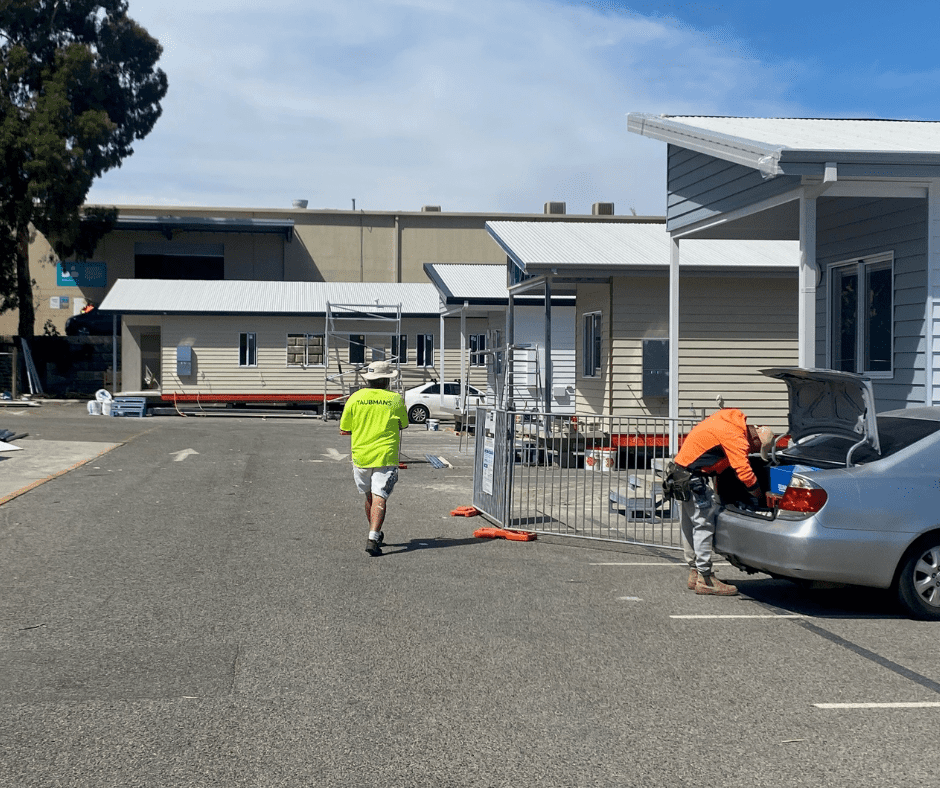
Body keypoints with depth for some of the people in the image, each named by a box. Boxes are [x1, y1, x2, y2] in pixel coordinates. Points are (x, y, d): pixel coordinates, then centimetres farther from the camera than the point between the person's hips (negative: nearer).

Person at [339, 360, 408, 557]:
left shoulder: (355, 398, 0)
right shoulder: (395, 399, -3)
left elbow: (344, 430, 5)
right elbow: (403, 425, 12)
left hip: (361, 457, 3)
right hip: (386, 457, -3)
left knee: (370, 497, 19)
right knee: (379, 499, -7)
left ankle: (376, 535, 32)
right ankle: (373, 537, -21)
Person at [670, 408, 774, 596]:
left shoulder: (731, 420, 10)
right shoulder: (735, 436, -20)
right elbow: (744, 472, -22)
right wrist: (757, 495, -8)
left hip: (681, 470, 10)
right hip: (692, 476, -10)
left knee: (690, 526, 14)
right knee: (704, 524, -8)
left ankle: (694, 573, 22)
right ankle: (705, 579, -7)